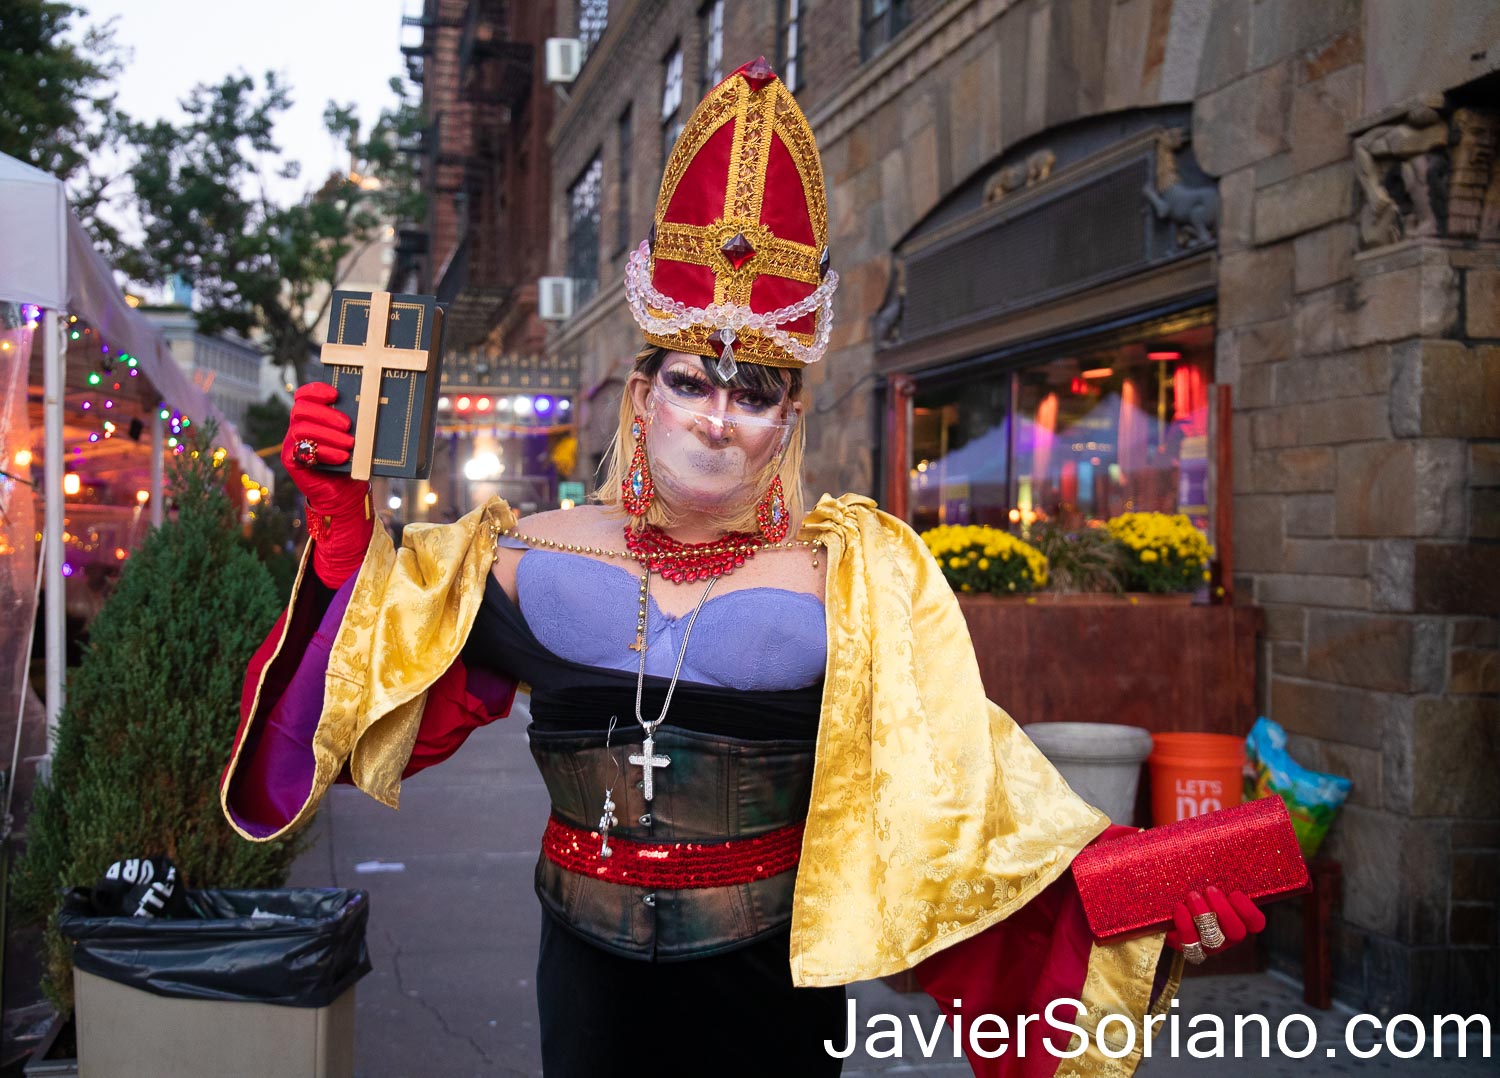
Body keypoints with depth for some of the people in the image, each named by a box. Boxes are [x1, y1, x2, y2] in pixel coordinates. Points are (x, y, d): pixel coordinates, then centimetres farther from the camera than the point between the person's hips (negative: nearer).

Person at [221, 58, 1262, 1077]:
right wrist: (344, 522, -9)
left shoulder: (852, 576, -10)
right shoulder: (533, 558, -4)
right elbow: (383, 696, 1)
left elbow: (960, 761, -14)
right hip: (592, 974, 2)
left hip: (771, 977, -1)